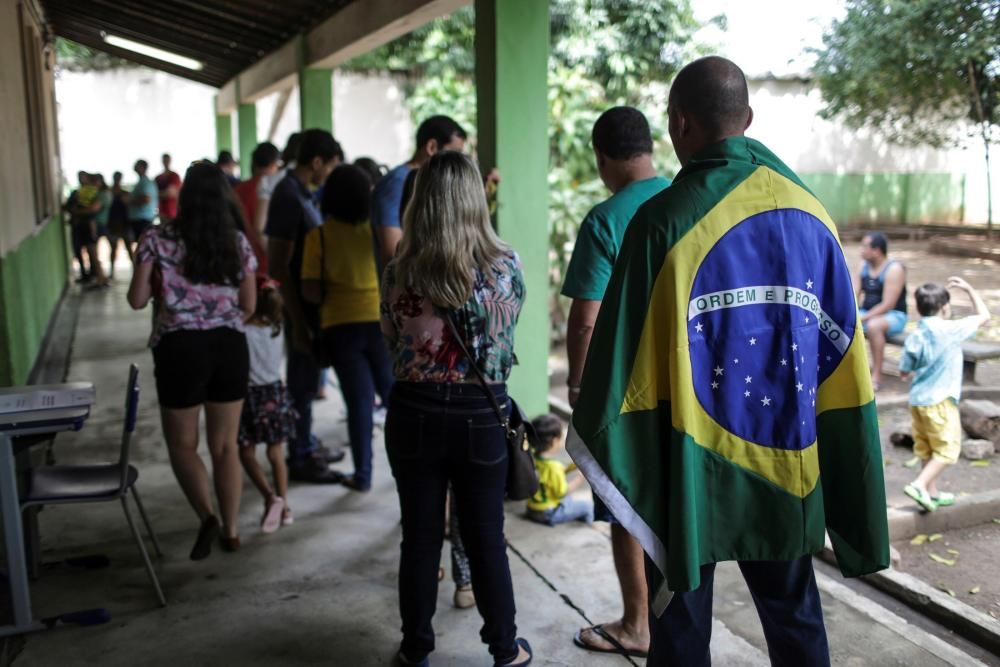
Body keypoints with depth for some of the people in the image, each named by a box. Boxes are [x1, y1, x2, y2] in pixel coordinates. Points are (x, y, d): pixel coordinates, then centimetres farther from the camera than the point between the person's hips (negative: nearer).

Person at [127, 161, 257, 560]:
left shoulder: (157, 240, -4)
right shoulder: (238, 242, 3)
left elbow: (137, 300, -4)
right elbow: (249, 306, 6)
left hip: (180, 348, -2)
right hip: (230, 346, 3)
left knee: (182, 443, 14)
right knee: (225, 444, 14)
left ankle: (207, 517, -3)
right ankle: (230, 530, 20)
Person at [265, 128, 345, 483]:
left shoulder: (300, 192, 10)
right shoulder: (289, 197, -19)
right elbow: (279, 266, -22)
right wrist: (298, 321, -22)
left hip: (310, 302, 9)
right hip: (300, 304, -9)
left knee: (306, 378, 18)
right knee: (302, 382, 1)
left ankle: (307, 447, 32)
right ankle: (299, 459, 13)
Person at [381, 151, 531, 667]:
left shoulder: (397, 273, -9)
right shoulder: (505, 266, -8)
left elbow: (391, 344, 5)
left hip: (415, 414, 0)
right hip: (481, 416, 0)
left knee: (420, 537, 14)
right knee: (486, 537, 14)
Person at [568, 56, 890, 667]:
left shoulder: (666, 218, -15)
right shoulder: (809, 211, -1)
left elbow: (625, 348, -15)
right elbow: (843, 347, 3)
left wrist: (599, 440, -2)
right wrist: (837, 471, 11)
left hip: (691, 462, -4)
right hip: (787, 458, 4)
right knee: (794, 615, 19)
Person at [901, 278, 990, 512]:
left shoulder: (914, 337, -1)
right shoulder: (951, 330, -13)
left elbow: (904, 372, 4)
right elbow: (984, 316, 2)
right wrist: (969, 289, 9)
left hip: (917, 399, 6)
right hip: (940, 401, -6)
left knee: (927, 449, 16)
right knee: (947, 449, 2)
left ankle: (932, 493, 25)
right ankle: (920, 484, -11)